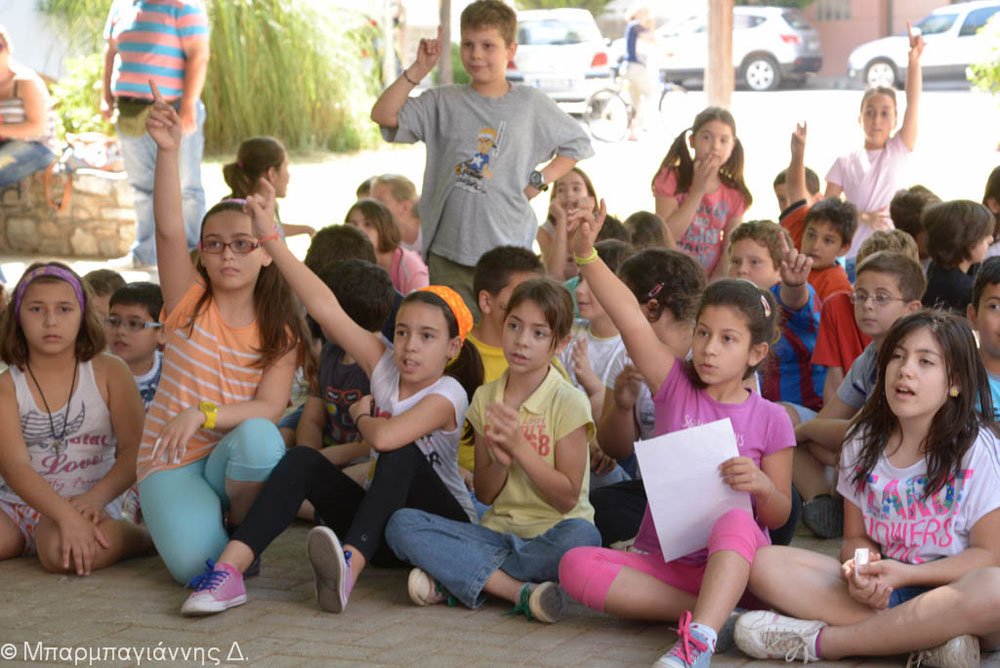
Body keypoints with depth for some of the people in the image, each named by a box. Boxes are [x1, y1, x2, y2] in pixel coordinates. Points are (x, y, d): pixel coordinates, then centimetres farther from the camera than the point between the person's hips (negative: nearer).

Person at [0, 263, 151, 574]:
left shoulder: (109, 373, 3)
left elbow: (134, 449, -5)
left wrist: (95, 497, -25)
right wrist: (67, 515, -31)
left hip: (96, 503, 1)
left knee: (62, 551, -34)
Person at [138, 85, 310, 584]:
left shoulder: (280, 333, 1)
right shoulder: (190, 303, -1)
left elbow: (270, 409, -12)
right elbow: (168, 228, -17)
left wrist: (203, 414, -27)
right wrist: (168, 151, -29)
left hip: (234, 459, 1)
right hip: (171, 459, -1)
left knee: (259, 436, -35)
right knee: (194, 562, -29)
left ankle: (242, 529, -6)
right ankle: (170, 509, 8)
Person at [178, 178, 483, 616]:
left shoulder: (447, 395, -16)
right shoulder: (386, 366, 1)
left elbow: (386, 437, -34)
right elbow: (326, 309, -8)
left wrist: (360, 415, -9)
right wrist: (271, 238, -15)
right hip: (384, 529, 6)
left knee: (402, 454, -33)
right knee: (303, 460, -17)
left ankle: (349, 565, -51)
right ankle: (229, 569, -33)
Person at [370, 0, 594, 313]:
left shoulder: (531, 104, 4)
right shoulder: (443, 102, 4)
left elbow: (578, 144, 14)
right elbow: (383, 115, -4)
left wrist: (539, 181, 3)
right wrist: (418, 70, -9)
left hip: (508, 249, -1)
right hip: (448, 254, 1)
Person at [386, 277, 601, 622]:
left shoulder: (568, 403, -6)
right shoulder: (485, 398, 7)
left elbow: (567, 497, -9)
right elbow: (484, 494, 9)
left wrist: (520, 446, -18)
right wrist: (500, 461, -13)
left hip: (549, 535, -4)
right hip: (497, 532, 4)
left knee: (582, 536, -39)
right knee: (401, 523, -17)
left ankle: (459, 578, -25)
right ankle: (519, 590, -29)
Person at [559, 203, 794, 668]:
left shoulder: (770, 420, 1)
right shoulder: (676, 386, 4)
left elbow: (779, 516, 6)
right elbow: (630, 317, -11)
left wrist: (762, 486, -17)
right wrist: (586, 254, -23)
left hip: (729, 561, -2)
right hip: (660, 560, 2)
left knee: (736, 521, -37)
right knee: (575, 565, -26)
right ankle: (720, 612, -26)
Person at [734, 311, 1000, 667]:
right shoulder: (864, 441, 6)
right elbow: (855, 538, 9)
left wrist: (904, 573, -20)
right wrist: (862, 571, -17)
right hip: (880, 587, 4)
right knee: (764, 563, -17)